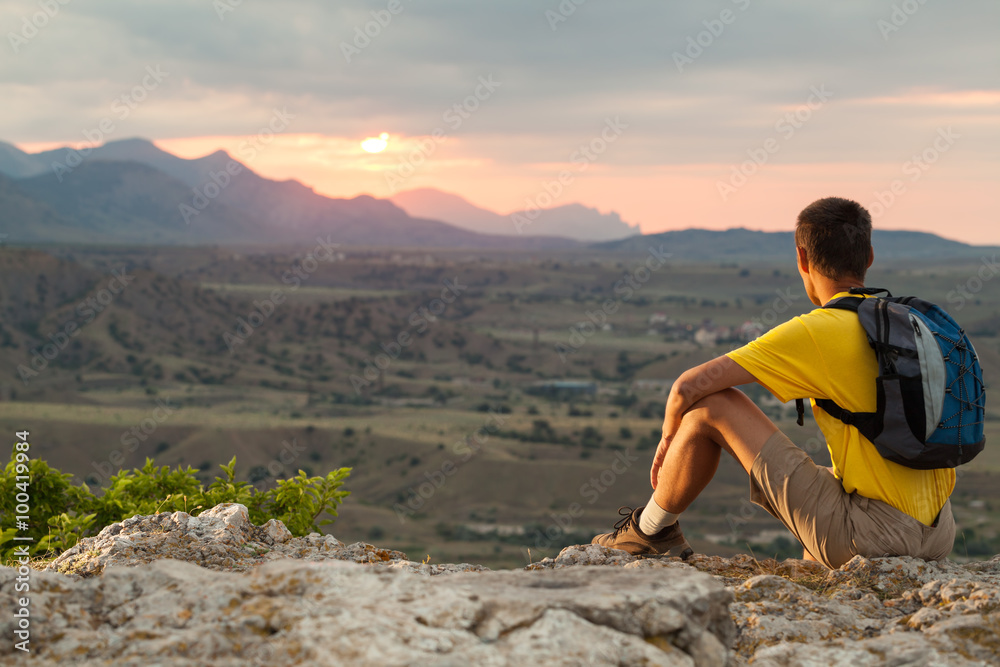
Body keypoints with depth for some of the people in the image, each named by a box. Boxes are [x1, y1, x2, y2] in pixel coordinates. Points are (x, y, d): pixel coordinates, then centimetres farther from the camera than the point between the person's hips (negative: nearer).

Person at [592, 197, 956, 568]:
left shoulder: (817, 332, -11)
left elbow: (689, 386, -12)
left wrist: (671, 436, 9)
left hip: (872, 538, -7)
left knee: (712, 404, -2)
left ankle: (651, 530, 15)